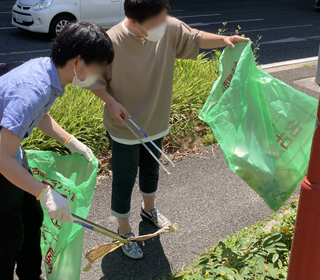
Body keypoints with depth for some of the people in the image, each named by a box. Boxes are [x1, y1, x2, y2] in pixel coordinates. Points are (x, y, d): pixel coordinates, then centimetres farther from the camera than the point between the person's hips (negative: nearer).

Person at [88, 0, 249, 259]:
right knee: (124, 182, 10)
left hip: (156, 122, 6)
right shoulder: (111, 42, -29)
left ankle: (149, 208, 56)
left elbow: (195, 39, 3)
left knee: (151, 170, 28)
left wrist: (224, 39, -10)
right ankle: (125, 232, 33)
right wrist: (111, 102, -28)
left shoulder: (170, 28, -16)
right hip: (124, 128, -5)